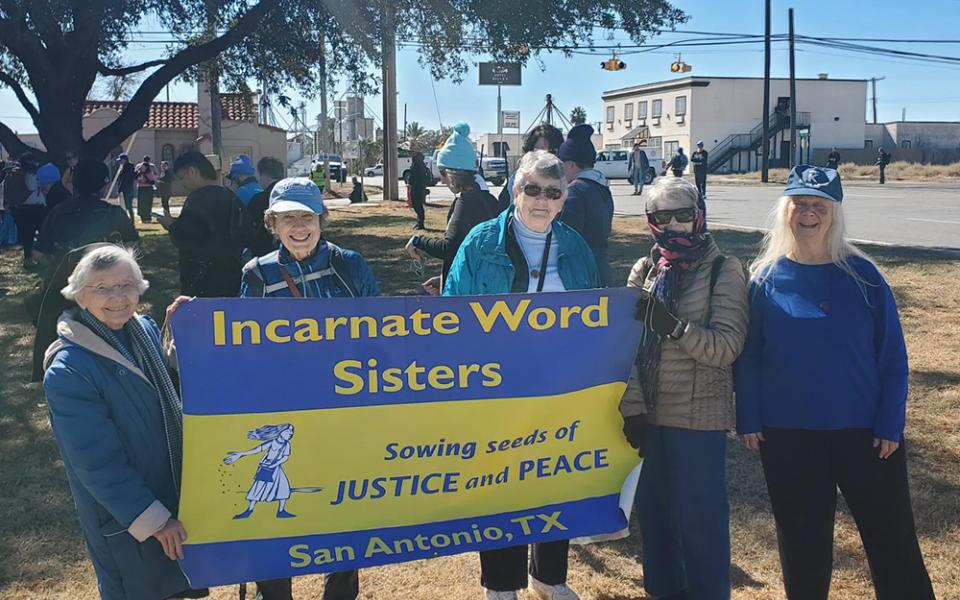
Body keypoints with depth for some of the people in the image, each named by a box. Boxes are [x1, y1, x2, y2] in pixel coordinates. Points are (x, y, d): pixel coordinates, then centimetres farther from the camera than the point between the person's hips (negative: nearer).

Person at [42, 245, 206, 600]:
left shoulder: (145, 329, -5)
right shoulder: (68, 372, -24)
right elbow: (98, 462, -22)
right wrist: (155, 520, -18)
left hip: (177, 489, 6)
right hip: (125, 520, -6)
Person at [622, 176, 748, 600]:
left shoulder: (723, 271, -5)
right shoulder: (644, 271, 7)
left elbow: (726, 347, -13)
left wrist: (671, 325, -25)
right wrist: (633, 405, -3)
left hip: (698, 416, -4)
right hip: (650, 413, 4)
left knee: (699, 518, 3)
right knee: (653, 510, 14)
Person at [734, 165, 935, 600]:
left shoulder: (862, 276, -3)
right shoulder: (766, 279, -2)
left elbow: (892, 355, -1)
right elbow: (748, 356, 1)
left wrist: (891, 424, -5)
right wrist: (748, 420, -3)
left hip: (864, 431, 0)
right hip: (788, 433, 0)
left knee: (891, 535, 9)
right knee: (801, 538, 14)